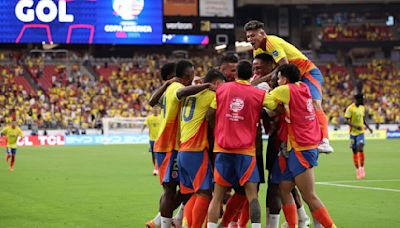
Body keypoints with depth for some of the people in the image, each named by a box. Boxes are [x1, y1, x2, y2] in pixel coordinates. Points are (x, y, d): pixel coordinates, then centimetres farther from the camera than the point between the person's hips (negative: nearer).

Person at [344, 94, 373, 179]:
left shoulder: (362, 108, 8)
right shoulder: (350, 108, -10)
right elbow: (347, 121, -13)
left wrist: (368, 127, 10)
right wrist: (355, 126, -26)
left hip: (361, 132, 3)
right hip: (353, 132, -3)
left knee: (360, 149, -16)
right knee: (355, 151, 5)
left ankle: (362, 168, -8)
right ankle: (357, 170, 14)